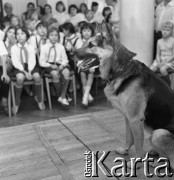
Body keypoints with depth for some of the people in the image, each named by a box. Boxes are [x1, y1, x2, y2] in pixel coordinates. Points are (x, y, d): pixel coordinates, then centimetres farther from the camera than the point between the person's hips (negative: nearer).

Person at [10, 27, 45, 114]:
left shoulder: (31, 47, 5)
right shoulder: (14, 48, 0)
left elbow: (32, 60, -2)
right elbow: (15, 62, -8)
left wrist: (29, 71, -19)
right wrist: (24, 72, -20)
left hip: (30, 66, 2)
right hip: (19, 67, -1)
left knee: (37, 76, -29)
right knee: (20, 78, -34)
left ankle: (39, 99, -5)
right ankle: (17, 102, -15)